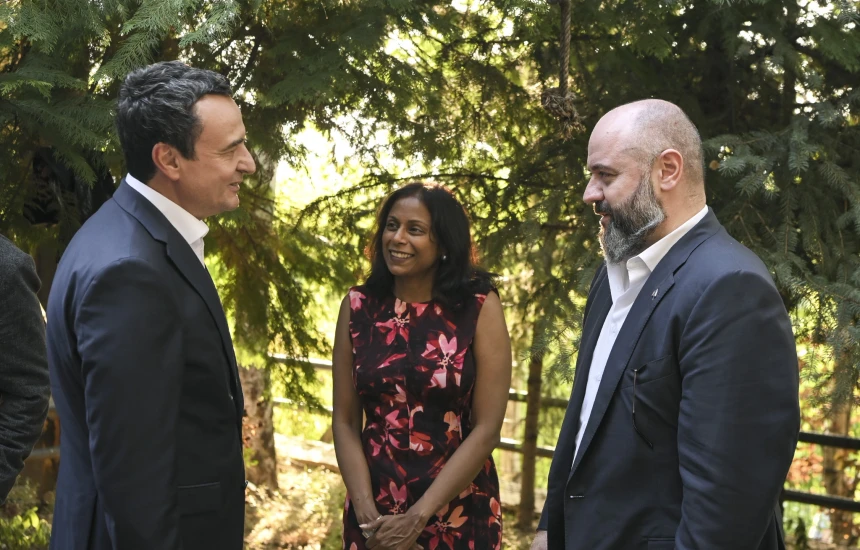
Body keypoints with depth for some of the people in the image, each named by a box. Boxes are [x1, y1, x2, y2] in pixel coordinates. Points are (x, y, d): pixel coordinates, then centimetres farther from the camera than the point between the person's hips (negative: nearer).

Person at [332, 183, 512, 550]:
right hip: (374, 513, 2)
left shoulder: (480, 308, -9)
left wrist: (417, 518, -14)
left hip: (460, 513, -2)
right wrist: (367, 514, -11)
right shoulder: (358, 306, -2)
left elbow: (487, 429, -11)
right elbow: (345, 422, 0)